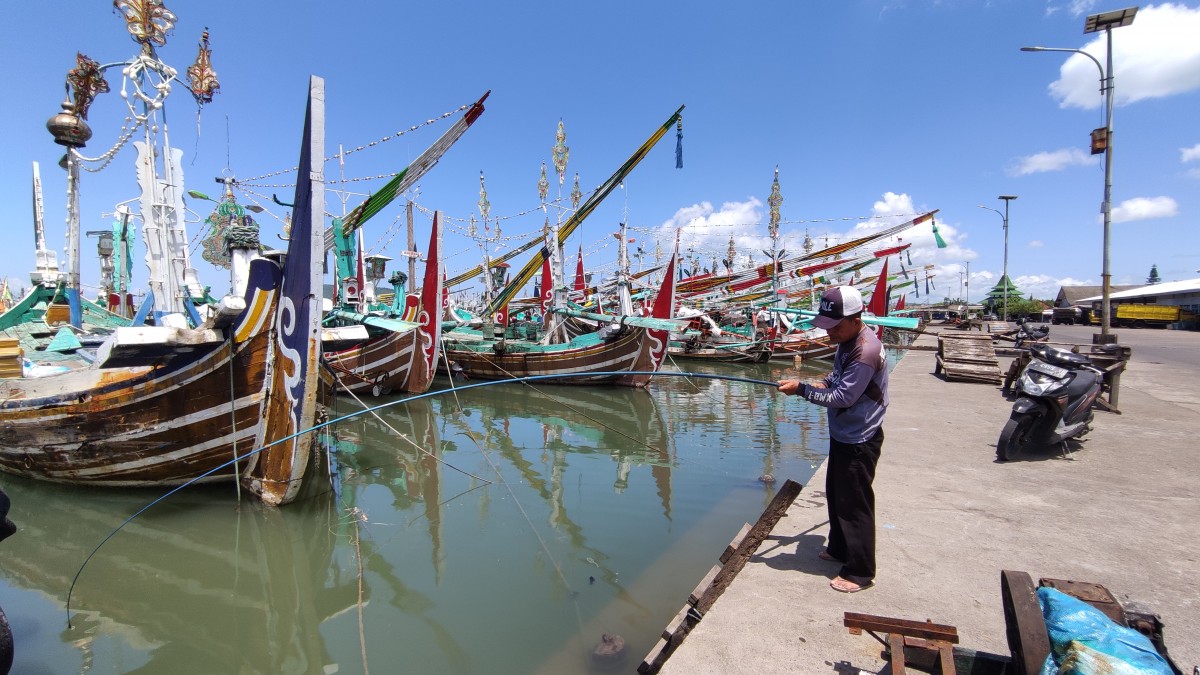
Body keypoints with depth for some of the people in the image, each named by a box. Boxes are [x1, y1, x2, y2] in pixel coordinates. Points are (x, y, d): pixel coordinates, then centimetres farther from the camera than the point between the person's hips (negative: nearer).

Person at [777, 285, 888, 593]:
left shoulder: (866, 351, -27)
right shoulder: (848, 340, 4)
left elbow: (843, 397, -26)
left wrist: (802, 389, -21)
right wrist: (821, 383, -1)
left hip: (858, 441, -10)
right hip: (843, 434, 10)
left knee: (855, 503, 2)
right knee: (835, 494, 22)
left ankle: (860, 572, 17)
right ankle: (839, 548, 41)